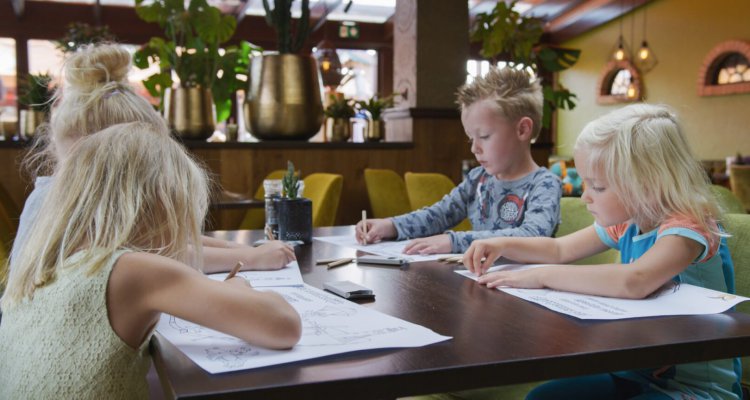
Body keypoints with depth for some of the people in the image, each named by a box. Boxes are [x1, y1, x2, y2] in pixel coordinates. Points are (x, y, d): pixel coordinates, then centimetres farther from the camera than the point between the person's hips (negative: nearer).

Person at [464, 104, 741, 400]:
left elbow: (632, 282, -41)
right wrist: (503, 245, -2)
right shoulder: (626, 224, 3)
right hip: (635, 373, 8)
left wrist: (543, 276, -32)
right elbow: (559, 249, 15)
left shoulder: (688, 227, -22)